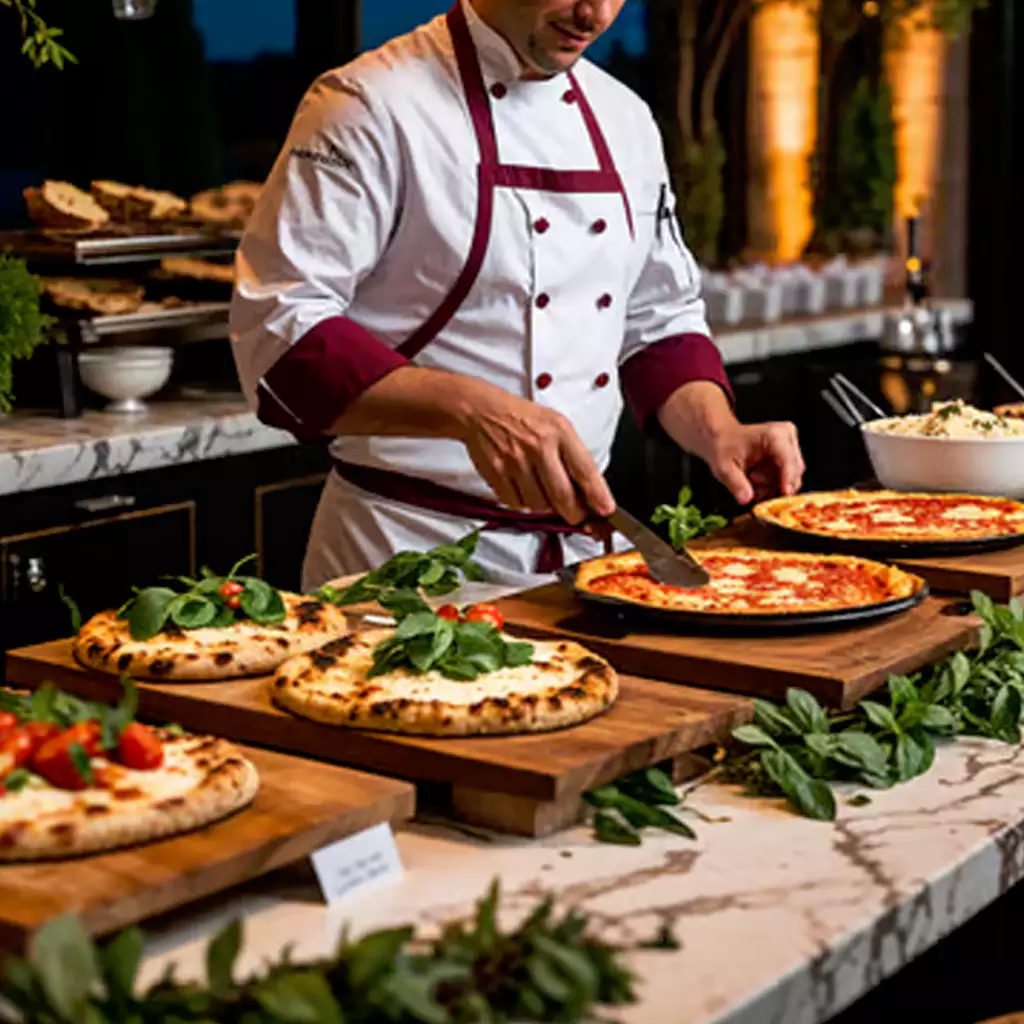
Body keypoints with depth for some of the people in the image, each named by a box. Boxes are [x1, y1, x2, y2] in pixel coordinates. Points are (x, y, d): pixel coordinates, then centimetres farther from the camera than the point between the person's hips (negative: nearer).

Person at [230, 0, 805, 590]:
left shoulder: (625, 118, 10)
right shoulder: (372, 105, -12)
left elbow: (659, 324, 18)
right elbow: (279, 332, -20)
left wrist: (719, 434, -2)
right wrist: (469, 409, -33)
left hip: (587, 538, 6)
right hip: (413, 550, -6)